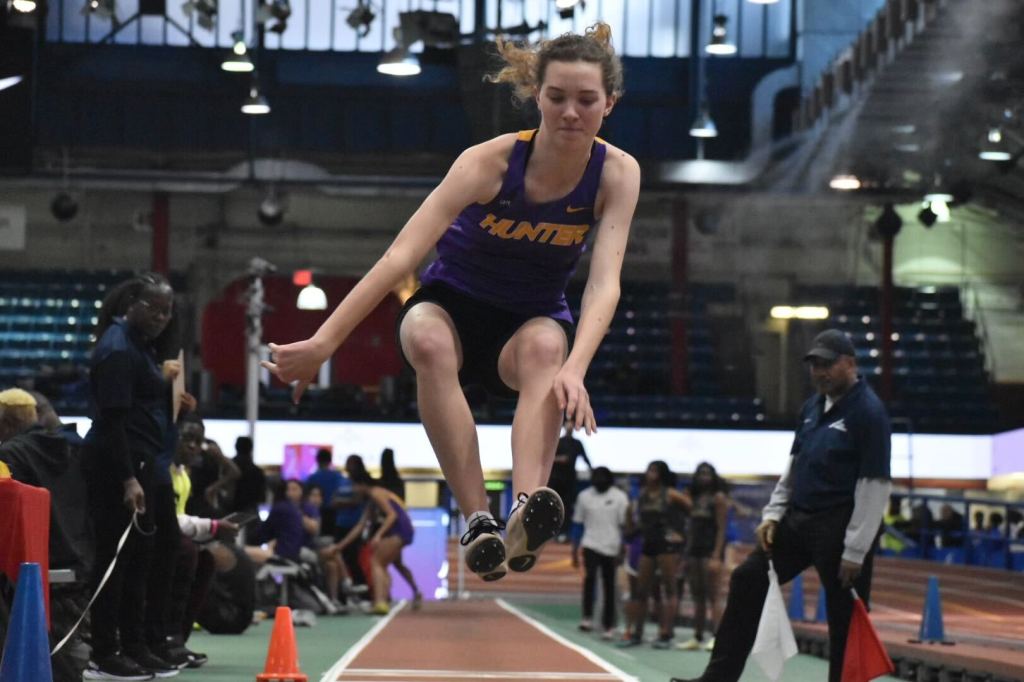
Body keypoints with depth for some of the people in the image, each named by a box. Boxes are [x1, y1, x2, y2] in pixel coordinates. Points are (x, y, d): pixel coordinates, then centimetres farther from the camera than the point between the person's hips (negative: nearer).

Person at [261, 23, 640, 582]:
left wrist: (574, 368, -46)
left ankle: (527, 515, -57)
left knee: (545, 346, -37)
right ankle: (477, 521, -43)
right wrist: (322, 343, -39)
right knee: (428, 341, -38)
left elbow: (604, 281, -26)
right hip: (453, 303, -1)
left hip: (532, 321, 1)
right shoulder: (491, 161, -22)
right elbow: (401, 256, -29)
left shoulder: (617, 174, -15)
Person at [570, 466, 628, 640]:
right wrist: (574, 551, 10)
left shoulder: (619, 497, 1)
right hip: (591, 545, 0)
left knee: (609, 587, 5)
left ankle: (608, 626, 12)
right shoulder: (585, 496, 6)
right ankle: (587, 617, -19)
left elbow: (624, 525, 1)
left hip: (611, 548, 0)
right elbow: (577, 524, 11)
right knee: (590, 577, -21)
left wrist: (622, 551, -4)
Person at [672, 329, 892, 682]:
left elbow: (876, 486, -18)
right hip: (797, 518, 9)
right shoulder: (813, 406, 12)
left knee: (845, 615, -4)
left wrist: (855, 552, -20)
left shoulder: (868, 412, -14)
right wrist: (773, 514, 11)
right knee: (747, 579, 7)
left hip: (839, 528, -9)